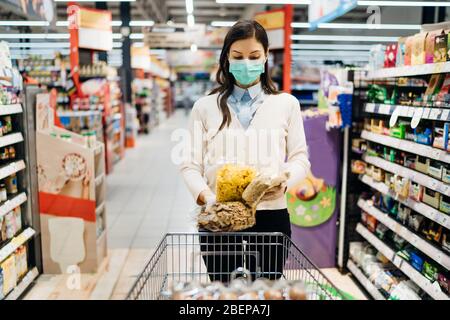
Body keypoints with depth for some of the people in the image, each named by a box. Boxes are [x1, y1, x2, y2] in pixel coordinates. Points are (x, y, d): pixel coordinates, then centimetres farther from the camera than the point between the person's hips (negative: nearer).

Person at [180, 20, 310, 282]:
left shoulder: (286, 104, 9)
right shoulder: (205, 107, 7)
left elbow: (300, 158, 6)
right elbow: (191, 165, 3)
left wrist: (284, 183, -14)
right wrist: (203, 195, -17)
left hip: (270, 214, 1)